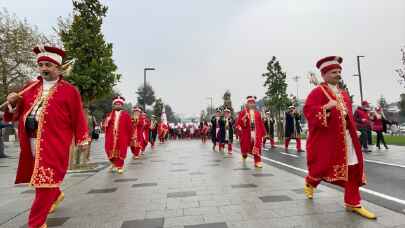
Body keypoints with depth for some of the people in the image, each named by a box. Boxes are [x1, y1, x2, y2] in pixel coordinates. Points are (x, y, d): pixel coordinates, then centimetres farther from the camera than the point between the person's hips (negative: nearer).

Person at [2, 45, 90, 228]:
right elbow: (16, 115, 18)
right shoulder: (30, 87, 14)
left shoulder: (69, 91, -1)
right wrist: (13, 103, -4)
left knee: (45, 181, -2)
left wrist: (82, 140, -6)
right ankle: (56, 195, 47)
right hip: (31, 145, 6)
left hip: (54, 145, -6)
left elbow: (78, 118, -4)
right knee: (38, 177, 20)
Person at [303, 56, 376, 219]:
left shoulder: (344, 94, 16)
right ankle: (309, 182, 35)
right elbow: (308, 111, -21)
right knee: (323, 165, 2)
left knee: (353, 168, 7)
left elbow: (348, 114, 24)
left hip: (346, 137, 8)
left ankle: (353, 203, 20)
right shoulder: (317, 92, -8)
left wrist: (353, 130, 17)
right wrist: (326, 107, -32)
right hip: (326, 137, -7)